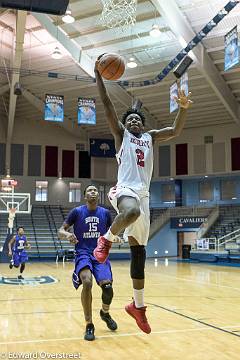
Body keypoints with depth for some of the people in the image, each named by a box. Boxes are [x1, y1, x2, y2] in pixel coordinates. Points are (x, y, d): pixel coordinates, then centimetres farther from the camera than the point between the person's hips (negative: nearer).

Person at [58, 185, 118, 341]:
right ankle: (89, 325, -11)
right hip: (83, 253, -2)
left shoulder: (105, 213, 5)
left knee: (107, 286, -16)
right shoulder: (77, 212, -1)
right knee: (87, 282, -29)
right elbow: (61, 231, 2)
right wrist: (67, 234, -21)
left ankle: (105, 313, 21)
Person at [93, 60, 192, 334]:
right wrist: (99, 75, 0)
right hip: (124, 190, -5)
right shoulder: (120, 133, 13)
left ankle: (138, 306, 16)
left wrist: (183, 108, -4)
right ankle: (106, 239, -13)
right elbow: (106, 104, 6)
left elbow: (175, 131, 12)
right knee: (132, 212, -43)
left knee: (139, 252, 6)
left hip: (143, 195, 5)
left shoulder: (150, 137, 24)